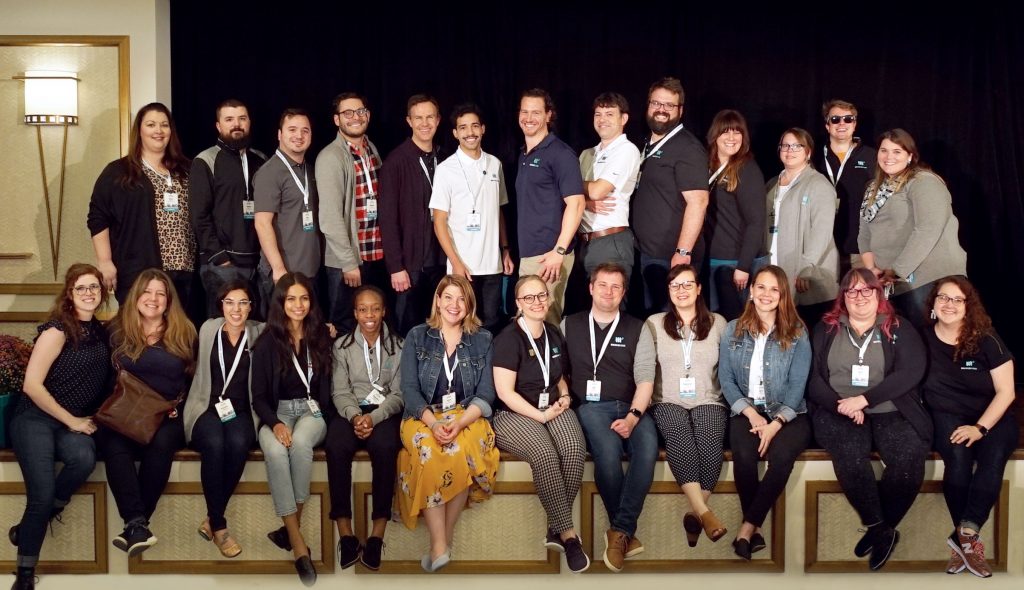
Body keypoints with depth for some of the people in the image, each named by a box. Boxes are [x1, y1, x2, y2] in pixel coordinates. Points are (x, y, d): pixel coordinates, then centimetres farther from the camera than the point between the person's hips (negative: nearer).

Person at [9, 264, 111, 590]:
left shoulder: (100, 330, 9)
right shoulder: (57, 329, -10)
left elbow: (99, 380, 20)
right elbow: (32, 385, -14)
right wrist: (71, 421, -10)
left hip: (76, 423, 5)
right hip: (35, 419, -5)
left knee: (85, 457, -30)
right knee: (43, 494, -21)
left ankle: (30, 525, -6)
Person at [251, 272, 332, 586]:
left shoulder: (321, 337, 6)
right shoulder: (267, 343, 2)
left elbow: (328, 387, 10)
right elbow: (259, 396, 0)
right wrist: (275, 423, -18)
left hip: (312, 410, 1)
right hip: (276, 413, 0)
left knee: (300, 442, -37)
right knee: (275, 450, -35)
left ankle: (290, 527, -24)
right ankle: (298, 543, -35)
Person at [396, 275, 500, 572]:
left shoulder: (482, 340, 9)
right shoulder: (417, 337, 7)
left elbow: (485, 394, 2)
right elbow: (409, 389, 0)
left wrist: (459, 423, -17)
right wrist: (434, 424, -17)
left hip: (467, 416, 0)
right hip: (424, 417, 0)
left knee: (462, 452, -35)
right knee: (430, 454, -35)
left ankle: (445, 537, -21)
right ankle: (439, 545, -33)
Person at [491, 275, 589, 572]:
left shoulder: (554, 335, 13)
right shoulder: (508, 338, -7)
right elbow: (505, 392, -12)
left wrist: (564, 396, 6)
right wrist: (541, 415, -14)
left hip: (553, 407, 5)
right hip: (514, 414, -5)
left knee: (574, 448, -28)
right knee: (544, 453, -35)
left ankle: (555, 529, -16)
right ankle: (568, 534, -24)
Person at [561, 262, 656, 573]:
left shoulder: (637, 329, 11)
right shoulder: (569, 325, 14)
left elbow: (645, 379, 2)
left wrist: (633, 416, -12)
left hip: (631, 407, 1)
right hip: (592, 406, -1)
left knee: (648, 449, -32)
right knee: (608, 450, -33)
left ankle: (619, 531, -25)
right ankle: (627, 532, -17)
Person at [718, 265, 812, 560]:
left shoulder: (797, 333, 5)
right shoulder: (733, 330, 10)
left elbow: (797, 384, -2)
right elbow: (726, 379, 4)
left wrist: (776, 423, -16)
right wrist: (751, 414, -10)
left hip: (788, 414, -1)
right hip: (746, 411, 1)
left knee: (782, 454, -33)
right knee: (744, 454, -32)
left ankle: (748, 527, -21)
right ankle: (755, 530, -17)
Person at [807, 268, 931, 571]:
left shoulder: (900, 329, 10)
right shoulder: (825, 329, 13)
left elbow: (911, 372, -4)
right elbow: (813, 376, 5)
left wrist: (863, 399, -14)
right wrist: (842, 405, -13)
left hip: (892, 412, 0)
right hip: (839, 413, 0)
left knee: (909, 458, -29)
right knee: (849, 453, -33)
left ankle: (877, 528, -8)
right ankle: (882, 530, -15)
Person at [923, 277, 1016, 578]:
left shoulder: (986, 340, -6)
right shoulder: (923, 340, -2)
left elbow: (1006, 392, -7)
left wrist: (980, 427, -18)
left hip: (993, 418, 0)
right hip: (948, 416, 0)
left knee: (993, 458, -32)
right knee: (958, 456, -33)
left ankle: (963, 536, -30)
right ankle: (970, 538, -22)